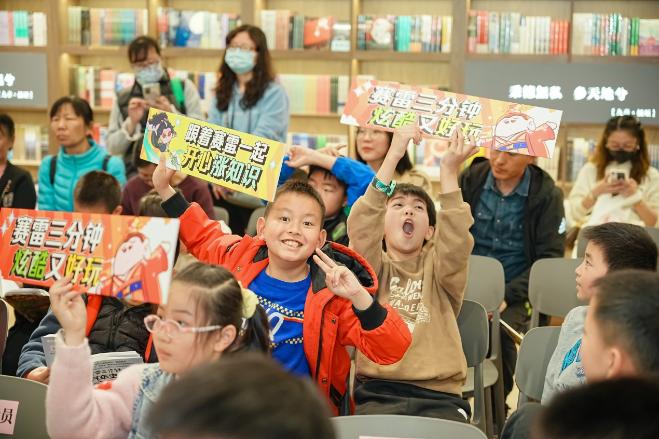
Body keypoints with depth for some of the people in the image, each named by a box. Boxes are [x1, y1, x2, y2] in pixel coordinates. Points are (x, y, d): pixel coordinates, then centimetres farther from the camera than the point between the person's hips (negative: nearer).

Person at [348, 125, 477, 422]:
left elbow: (457, 238, -7)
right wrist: (393, 156, -14)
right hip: (378, 391, -1)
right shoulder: (373, 267, 13)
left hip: (439, 396, 1)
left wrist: (449, 171, -15)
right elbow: (361, 223, -7)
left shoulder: (439, 268, 15)